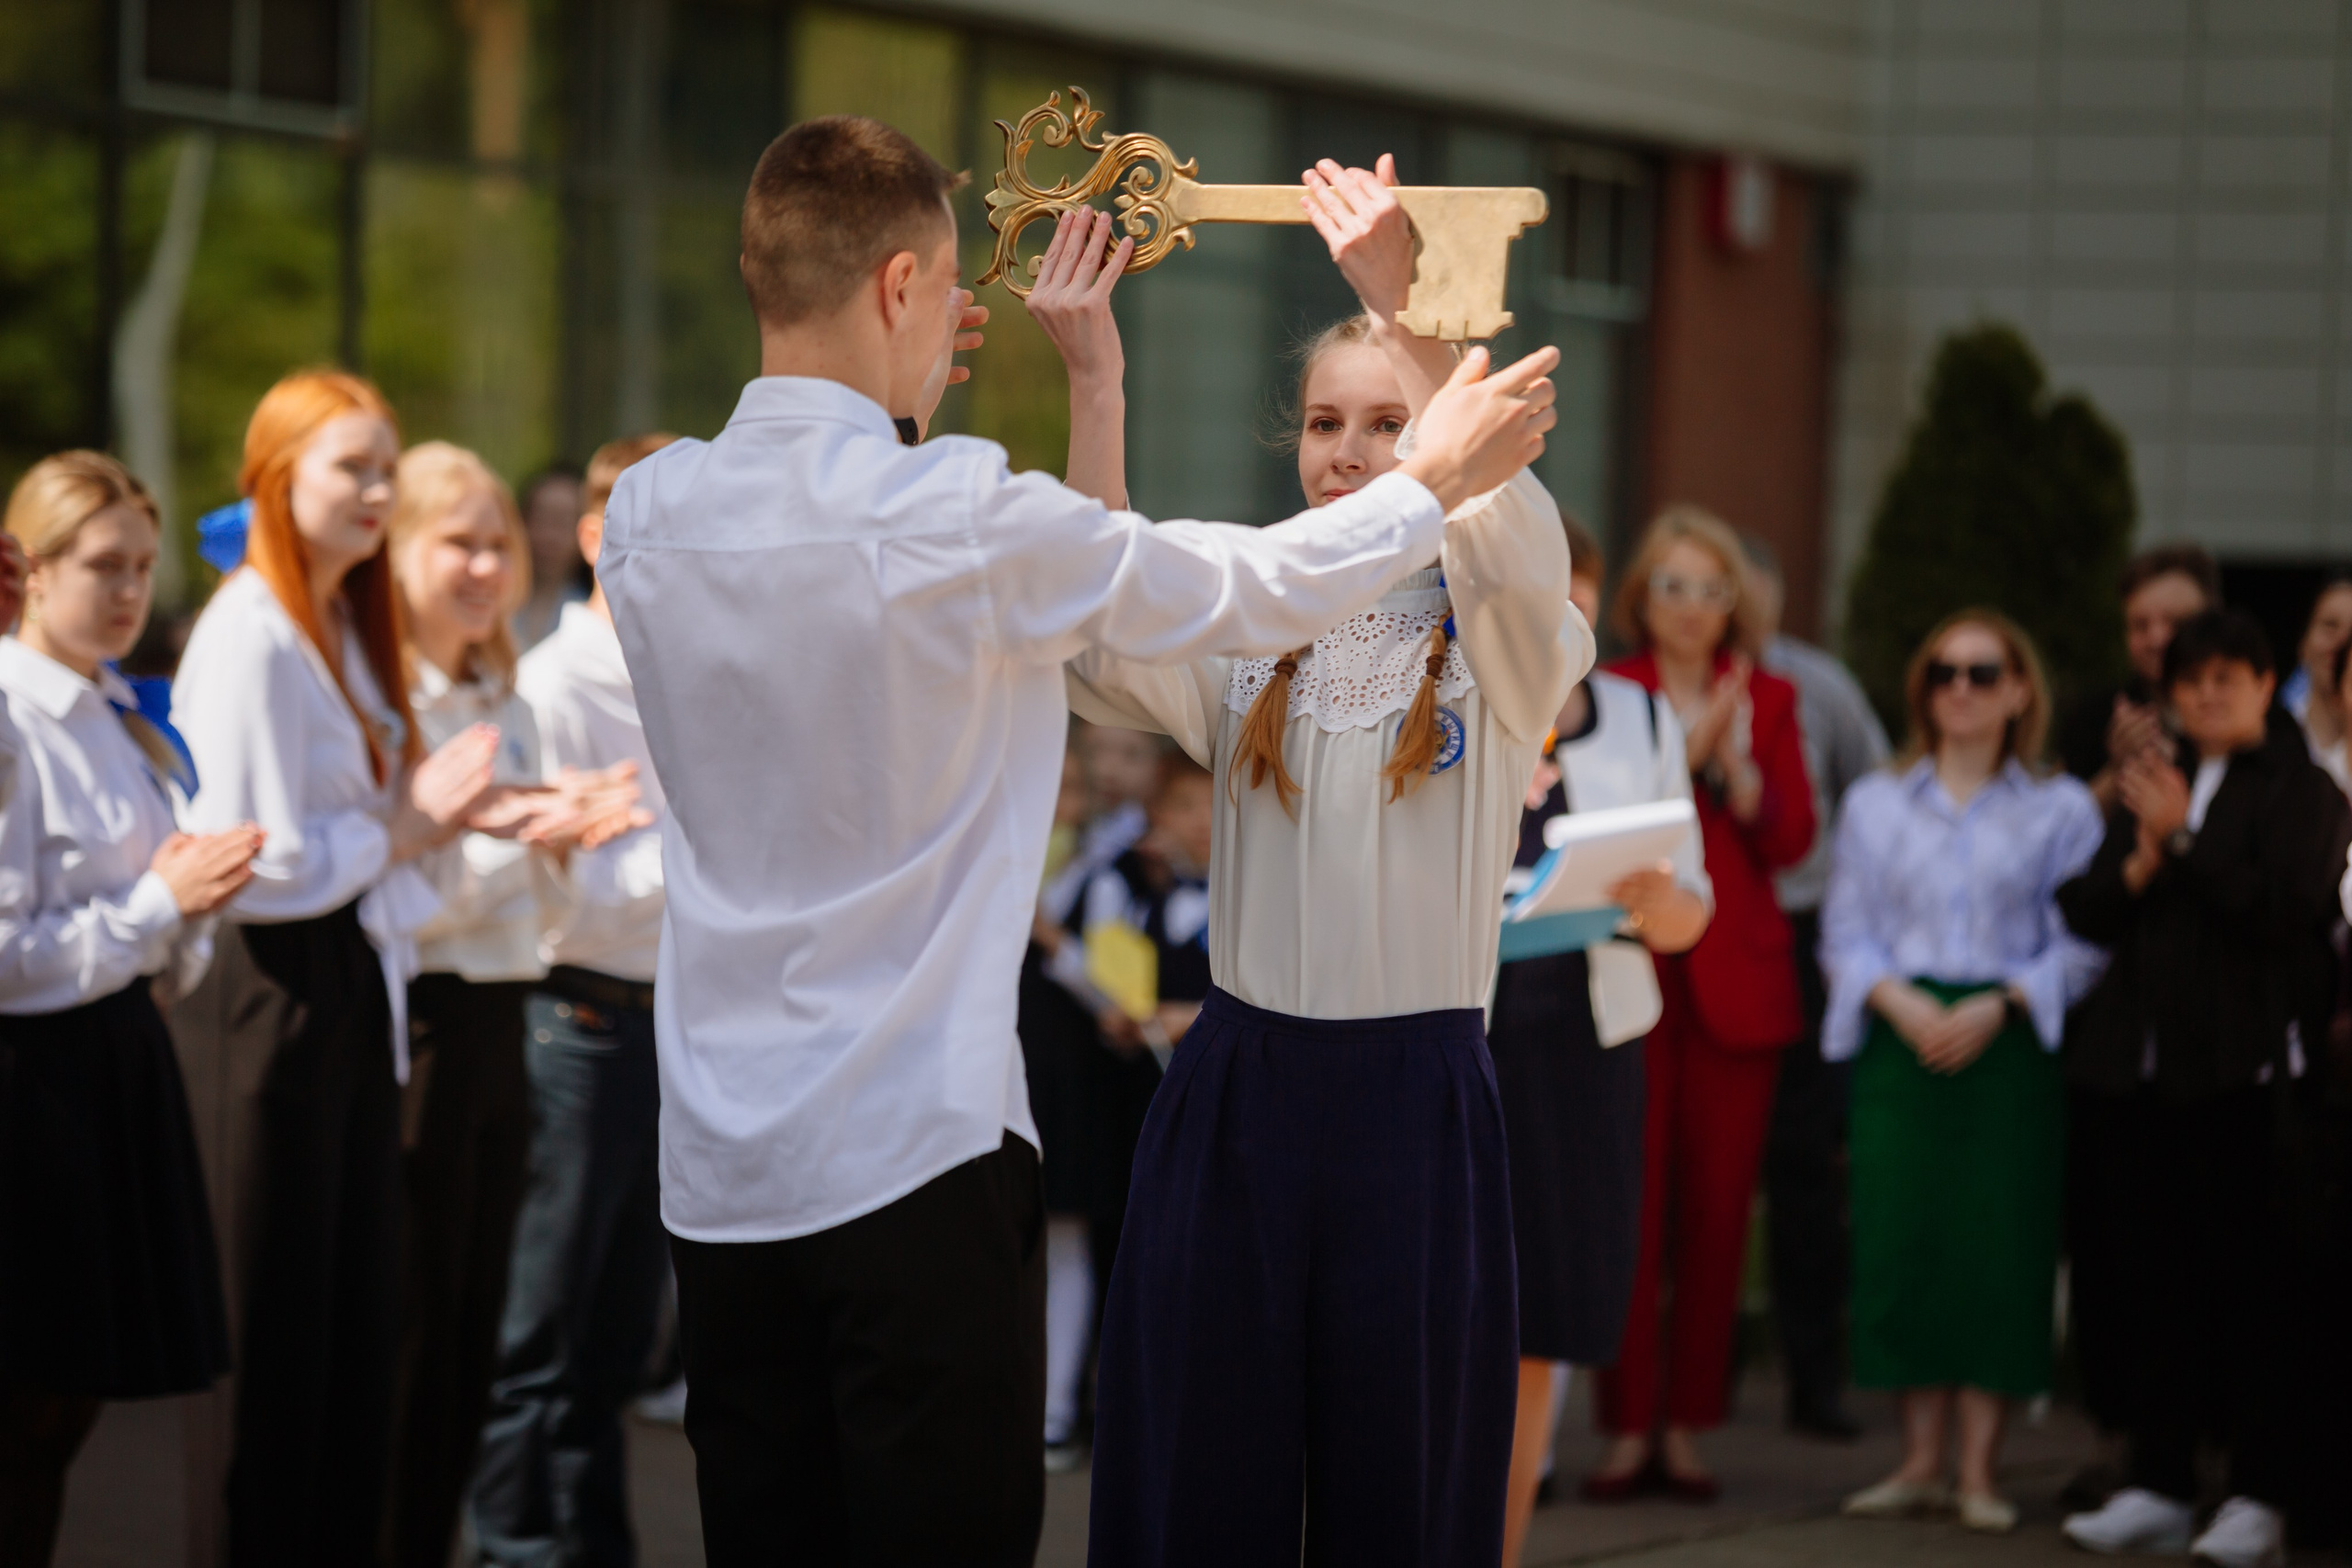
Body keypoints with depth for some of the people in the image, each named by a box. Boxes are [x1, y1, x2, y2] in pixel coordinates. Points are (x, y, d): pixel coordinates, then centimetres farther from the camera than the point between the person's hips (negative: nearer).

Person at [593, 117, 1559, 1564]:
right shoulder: (960, 519, -14)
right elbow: (1255, 590, 0)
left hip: (720, 1168, 6)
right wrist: (1438, 480, 16)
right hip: (916, 1156, -6)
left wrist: (897, 392, 29)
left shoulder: (649, 514, 2)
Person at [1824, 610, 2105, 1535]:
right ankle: (1921, 1462, 5)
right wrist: (1899, 1000, -10)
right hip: (1898, 1042, 2)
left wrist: (1998, 1006, -14)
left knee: (2001, 1241, -6)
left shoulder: (2061, 810, 5)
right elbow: (1845, 933, 8)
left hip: (2011, 1046, -2)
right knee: (1900, 1239, -3)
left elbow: (2081, 945, 0)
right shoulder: (1875, 803, 12)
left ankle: (1979, 1468, 0)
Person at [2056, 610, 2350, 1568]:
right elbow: (2083, 911, 13)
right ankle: (2158, 1487, 12)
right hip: (2136, 1065, 6)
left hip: (2241, 1073, -6)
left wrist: (2185, 839, -12)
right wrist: (2139, 866, -6)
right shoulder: (2153, 784, 19)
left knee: (2244, 1285, -5)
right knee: (2151, 1284, 7)